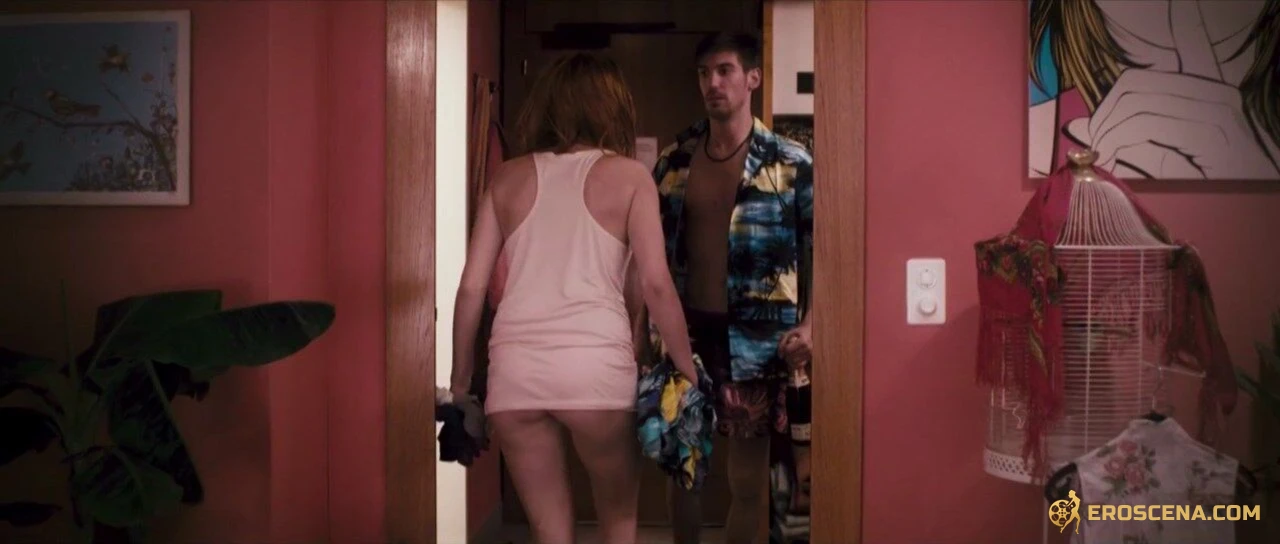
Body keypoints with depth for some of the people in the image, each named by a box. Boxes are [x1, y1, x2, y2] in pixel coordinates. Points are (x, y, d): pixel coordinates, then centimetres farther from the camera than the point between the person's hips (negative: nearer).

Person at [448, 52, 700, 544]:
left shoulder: (508, 177, 13)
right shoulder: (628, 175, 6)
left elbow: (472, 288, 9)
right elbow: (656, 286, -2)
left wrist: (460, 379, 17)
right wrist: (689, 372, 6)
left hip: (515, 367, 2)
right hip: (594, 363, -2)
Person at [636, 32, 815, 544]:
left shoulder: (790, 163, -3)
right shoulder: (673, 161, 7)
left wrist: (809, 327, -14)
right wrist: (637, 325, 2)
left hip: (753, 339, -3)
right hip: (685, 332, 3)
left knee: (747, 478, 5)